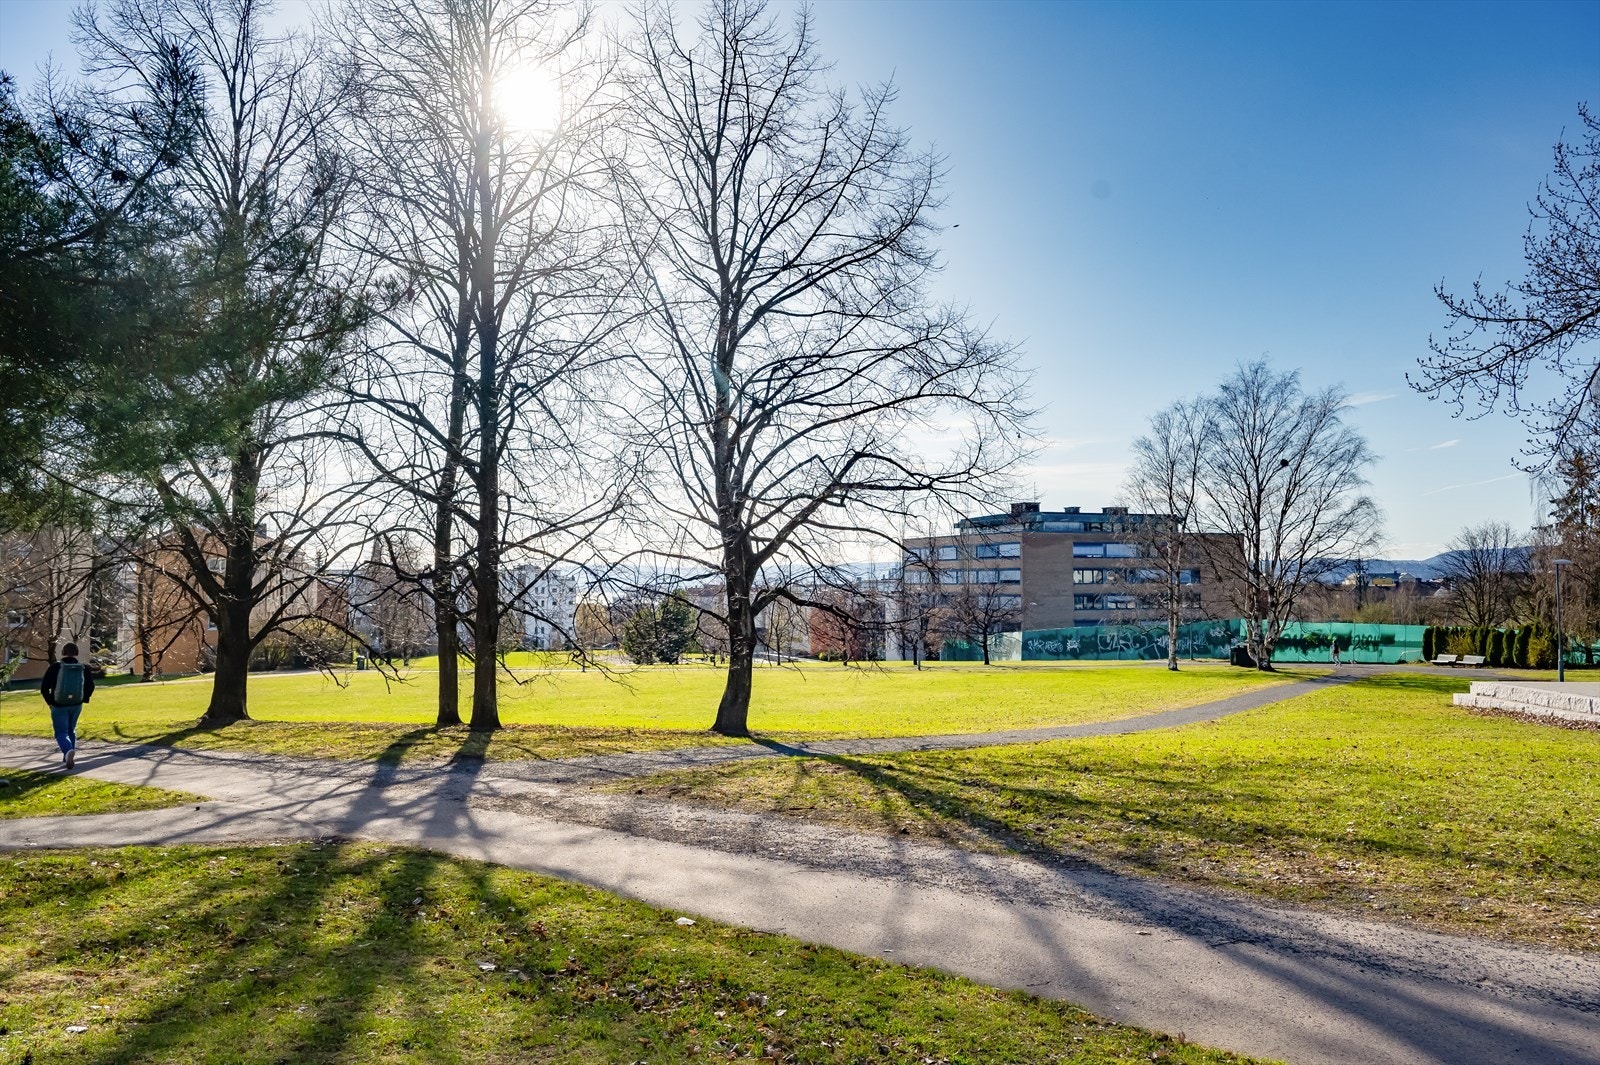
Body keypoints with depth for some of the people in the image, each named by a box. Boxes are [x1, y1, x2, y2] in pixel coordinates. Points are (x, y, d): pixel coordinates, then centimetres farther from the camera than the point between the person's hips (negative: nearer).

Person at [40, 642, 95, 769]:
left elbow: (44, 687, -9)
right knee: (71, 730, 20)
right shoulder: (83, 668, -2)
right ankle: (67, 758, 24)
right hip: (76, 705, 3)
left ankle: (68, 751, -29)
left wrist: (50, 701, 6)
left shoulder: (55, 667, -10)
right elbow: (90, 686, 4)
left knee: (61, 733, -1)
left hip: (59, 706, -3)